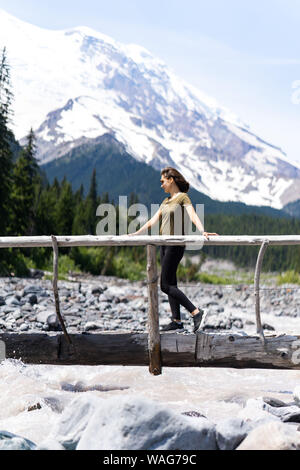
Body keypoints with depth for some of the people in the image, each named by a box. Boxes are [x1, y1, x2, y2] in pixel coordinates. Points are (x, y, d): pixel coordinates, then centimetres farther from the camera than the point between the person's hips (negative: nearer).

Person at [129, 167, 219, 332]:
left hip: (176, 245, -8)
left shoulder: (183, 197, -5)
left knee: (166, 285, -12)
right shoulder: (166, 201, 18)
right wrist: (136, 234, 21)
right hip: (164, 244, 8)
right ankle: (176, 321, 12)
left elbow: (193, 216, -20)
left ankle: (196, 312, -12)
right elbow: (153, 220, 22)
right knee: (170, 284, 8)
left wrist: (202, 231, -36)